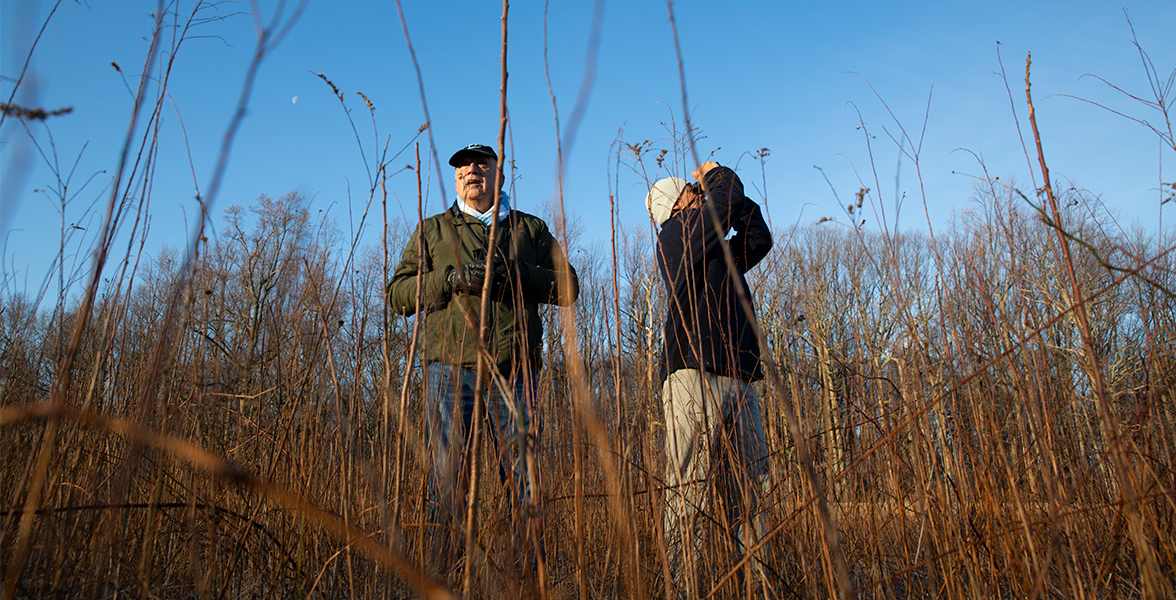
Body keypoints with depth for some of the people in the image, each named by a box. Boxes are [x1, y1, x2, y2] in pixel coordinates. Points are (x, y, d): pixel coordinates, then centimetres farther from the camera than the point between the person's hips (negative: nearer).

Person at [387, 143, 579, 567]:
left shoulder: (531, 228, 20)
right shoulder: (431, 230, 21)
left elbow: (567, 288, 10)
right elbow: (398, 294, 10)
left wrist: (517, 273, -7)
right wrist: (450, 279, -8)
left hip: (514, 369, 0)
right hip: (450, 365, 0)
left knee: (523, 475, -1)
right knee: (449, 475, -1)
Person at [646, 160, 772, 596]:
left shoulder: (718, 252, 28)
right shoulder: (675, 235, 3)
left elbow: (758, 239, 31)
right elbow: (725, 201, -6)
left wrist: (726, 189, 26)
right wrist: (718, 175, 17)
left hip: (737, 380, 8)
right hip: (694, 375, -8)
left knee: (747, 495, 3)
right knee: (687, 495, -9)